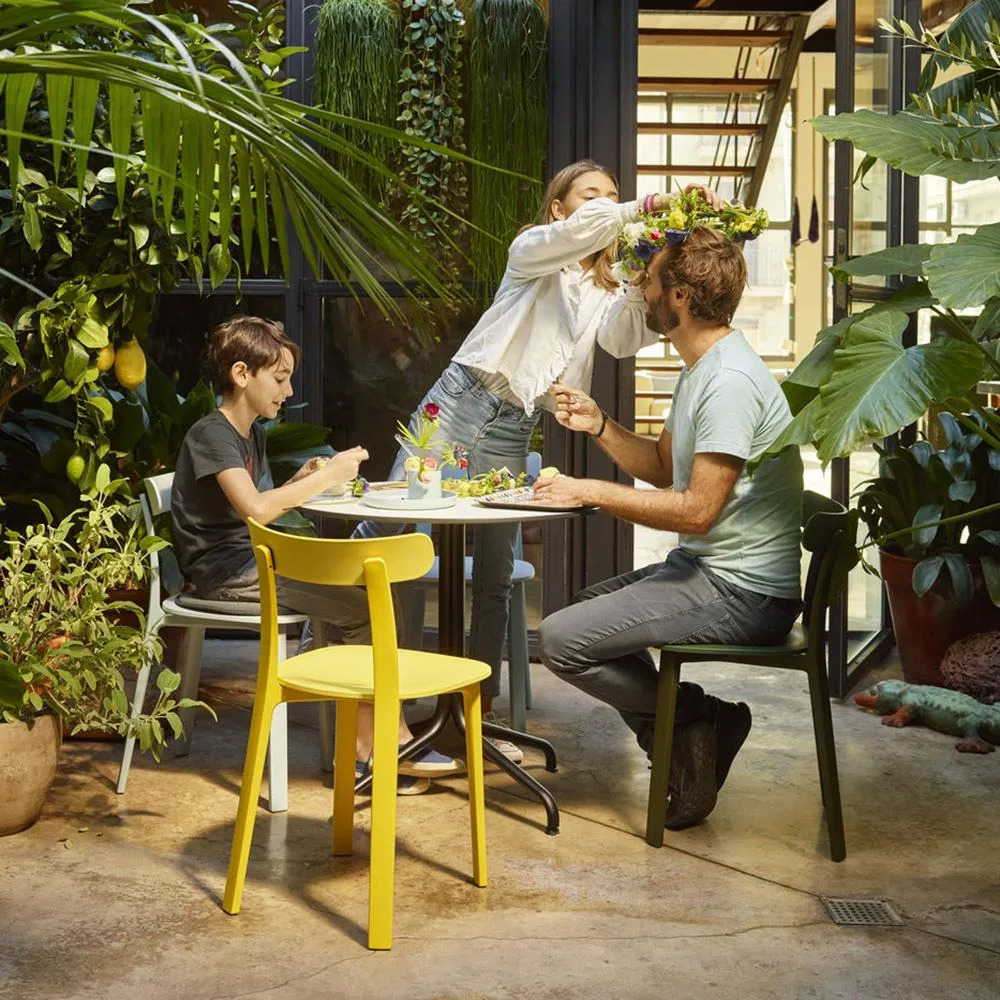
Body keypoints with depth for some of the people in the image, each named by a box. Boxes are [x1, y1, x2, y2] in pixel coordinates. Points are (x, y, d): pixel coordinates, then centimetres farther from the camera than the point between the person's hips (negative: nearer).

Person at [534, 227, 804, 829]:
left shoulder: (729, 381, -21)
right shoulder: (703, 369, 13)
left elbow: (697, 509, -24)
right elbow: (663, 467, 21)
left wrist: (591, 491, -17)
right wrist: (599, 426, 6)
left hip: (741, 593, -11)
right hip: (706, 570, 11)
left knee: (562, 639, -15)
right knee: (581, 613, 22)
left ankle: (700, 718, -1)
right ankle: (686, 752, 12)